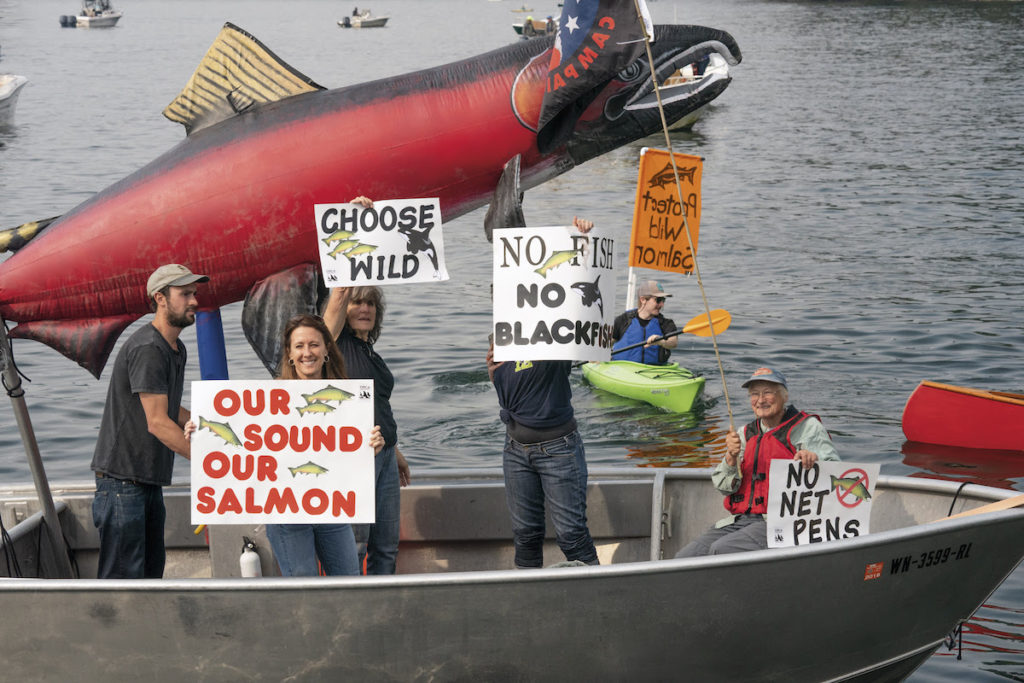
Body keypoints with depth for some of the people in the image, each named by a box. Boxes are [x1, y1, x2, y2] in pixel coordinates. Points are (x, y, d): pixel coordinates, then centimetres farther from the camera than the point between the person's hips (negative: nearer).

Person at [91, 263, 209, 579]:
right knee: (123, 576, -9)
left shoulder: (177, 349, 15)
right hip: (122, 477, -10)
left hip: (149, 479, 10)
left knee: (151, 571, 12)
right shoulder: (147, 349, -18)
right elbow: (157, 422, -22)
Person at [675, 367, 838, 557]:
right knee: (684, 556, -13)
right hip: (740, 519, 6)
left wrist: (813, 458, -25)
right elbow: (725, 487, 14)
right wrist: (731, 458, -6)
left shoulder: (807, 427, 5)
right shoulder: (745, 434, 20)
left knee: (721, 549, -30)